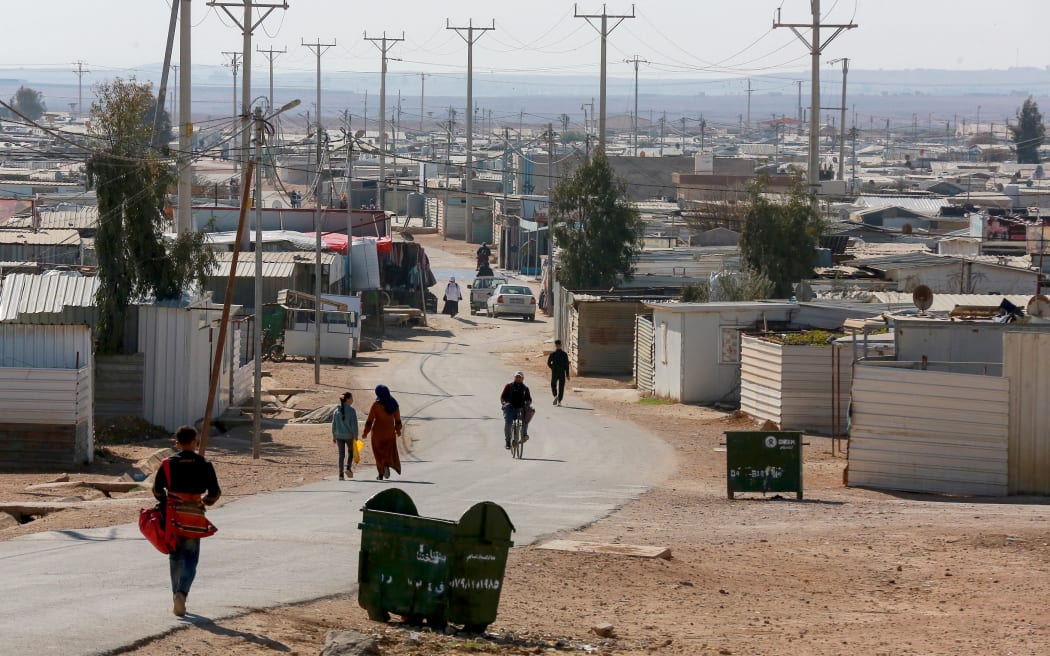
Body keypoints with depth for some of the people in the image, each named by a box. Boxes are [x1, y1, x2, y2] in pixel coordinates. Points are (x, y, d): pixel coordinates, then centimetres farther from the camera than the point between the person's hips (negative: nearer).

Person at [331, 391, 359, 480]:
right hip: (349, 435, -3)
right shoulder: (351, 410, -11)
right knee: (350, 451, 19)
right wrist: (355, 437, -9)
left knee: (341, 454, 7)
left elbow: (334, 424, 7)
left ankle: (341, 474, 2)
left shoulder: (337, 411, 3)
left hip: (339, 436, 3)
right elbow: (354, 424, -13)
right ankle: (348, 468, 1)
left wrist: (334, 436, 16)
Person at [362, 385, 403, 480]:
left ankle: (381, 474, 8)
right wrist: (398, 430, 21)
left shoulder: (376, 404, -12)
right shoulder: (393, 404, -1)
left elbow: (370, 420, -12)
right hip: (390, 431, 2)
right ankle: (387, 466, -18)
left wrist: (365, 432, -4)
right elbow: (397, 419, 7)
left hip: (378, 431, -2)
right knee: (389, 451, 11)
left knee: (379, 452, 10)